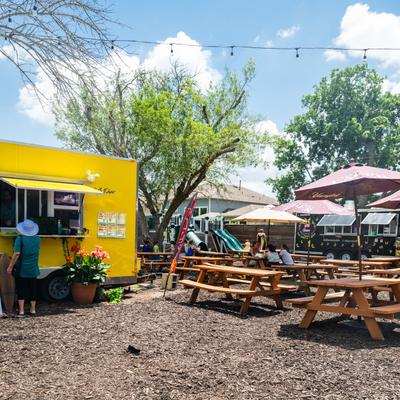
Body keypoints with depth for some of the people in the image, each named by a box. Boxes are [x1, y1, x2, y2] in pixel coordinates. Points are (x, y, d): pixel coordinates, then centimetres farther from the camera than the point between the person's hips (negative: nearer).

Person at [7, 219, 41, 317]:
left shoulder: (20, 238, -14)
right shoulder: (37, 239, 2)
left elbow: (17, 253, -20)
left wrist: (10, 266, -13)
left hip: (22, 270, -4)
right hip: (33, 270, 4)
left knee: (21, 290, 5)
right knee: (33, 290, 13)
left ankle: (21, 311, 6)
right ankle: (33, 310, 21)